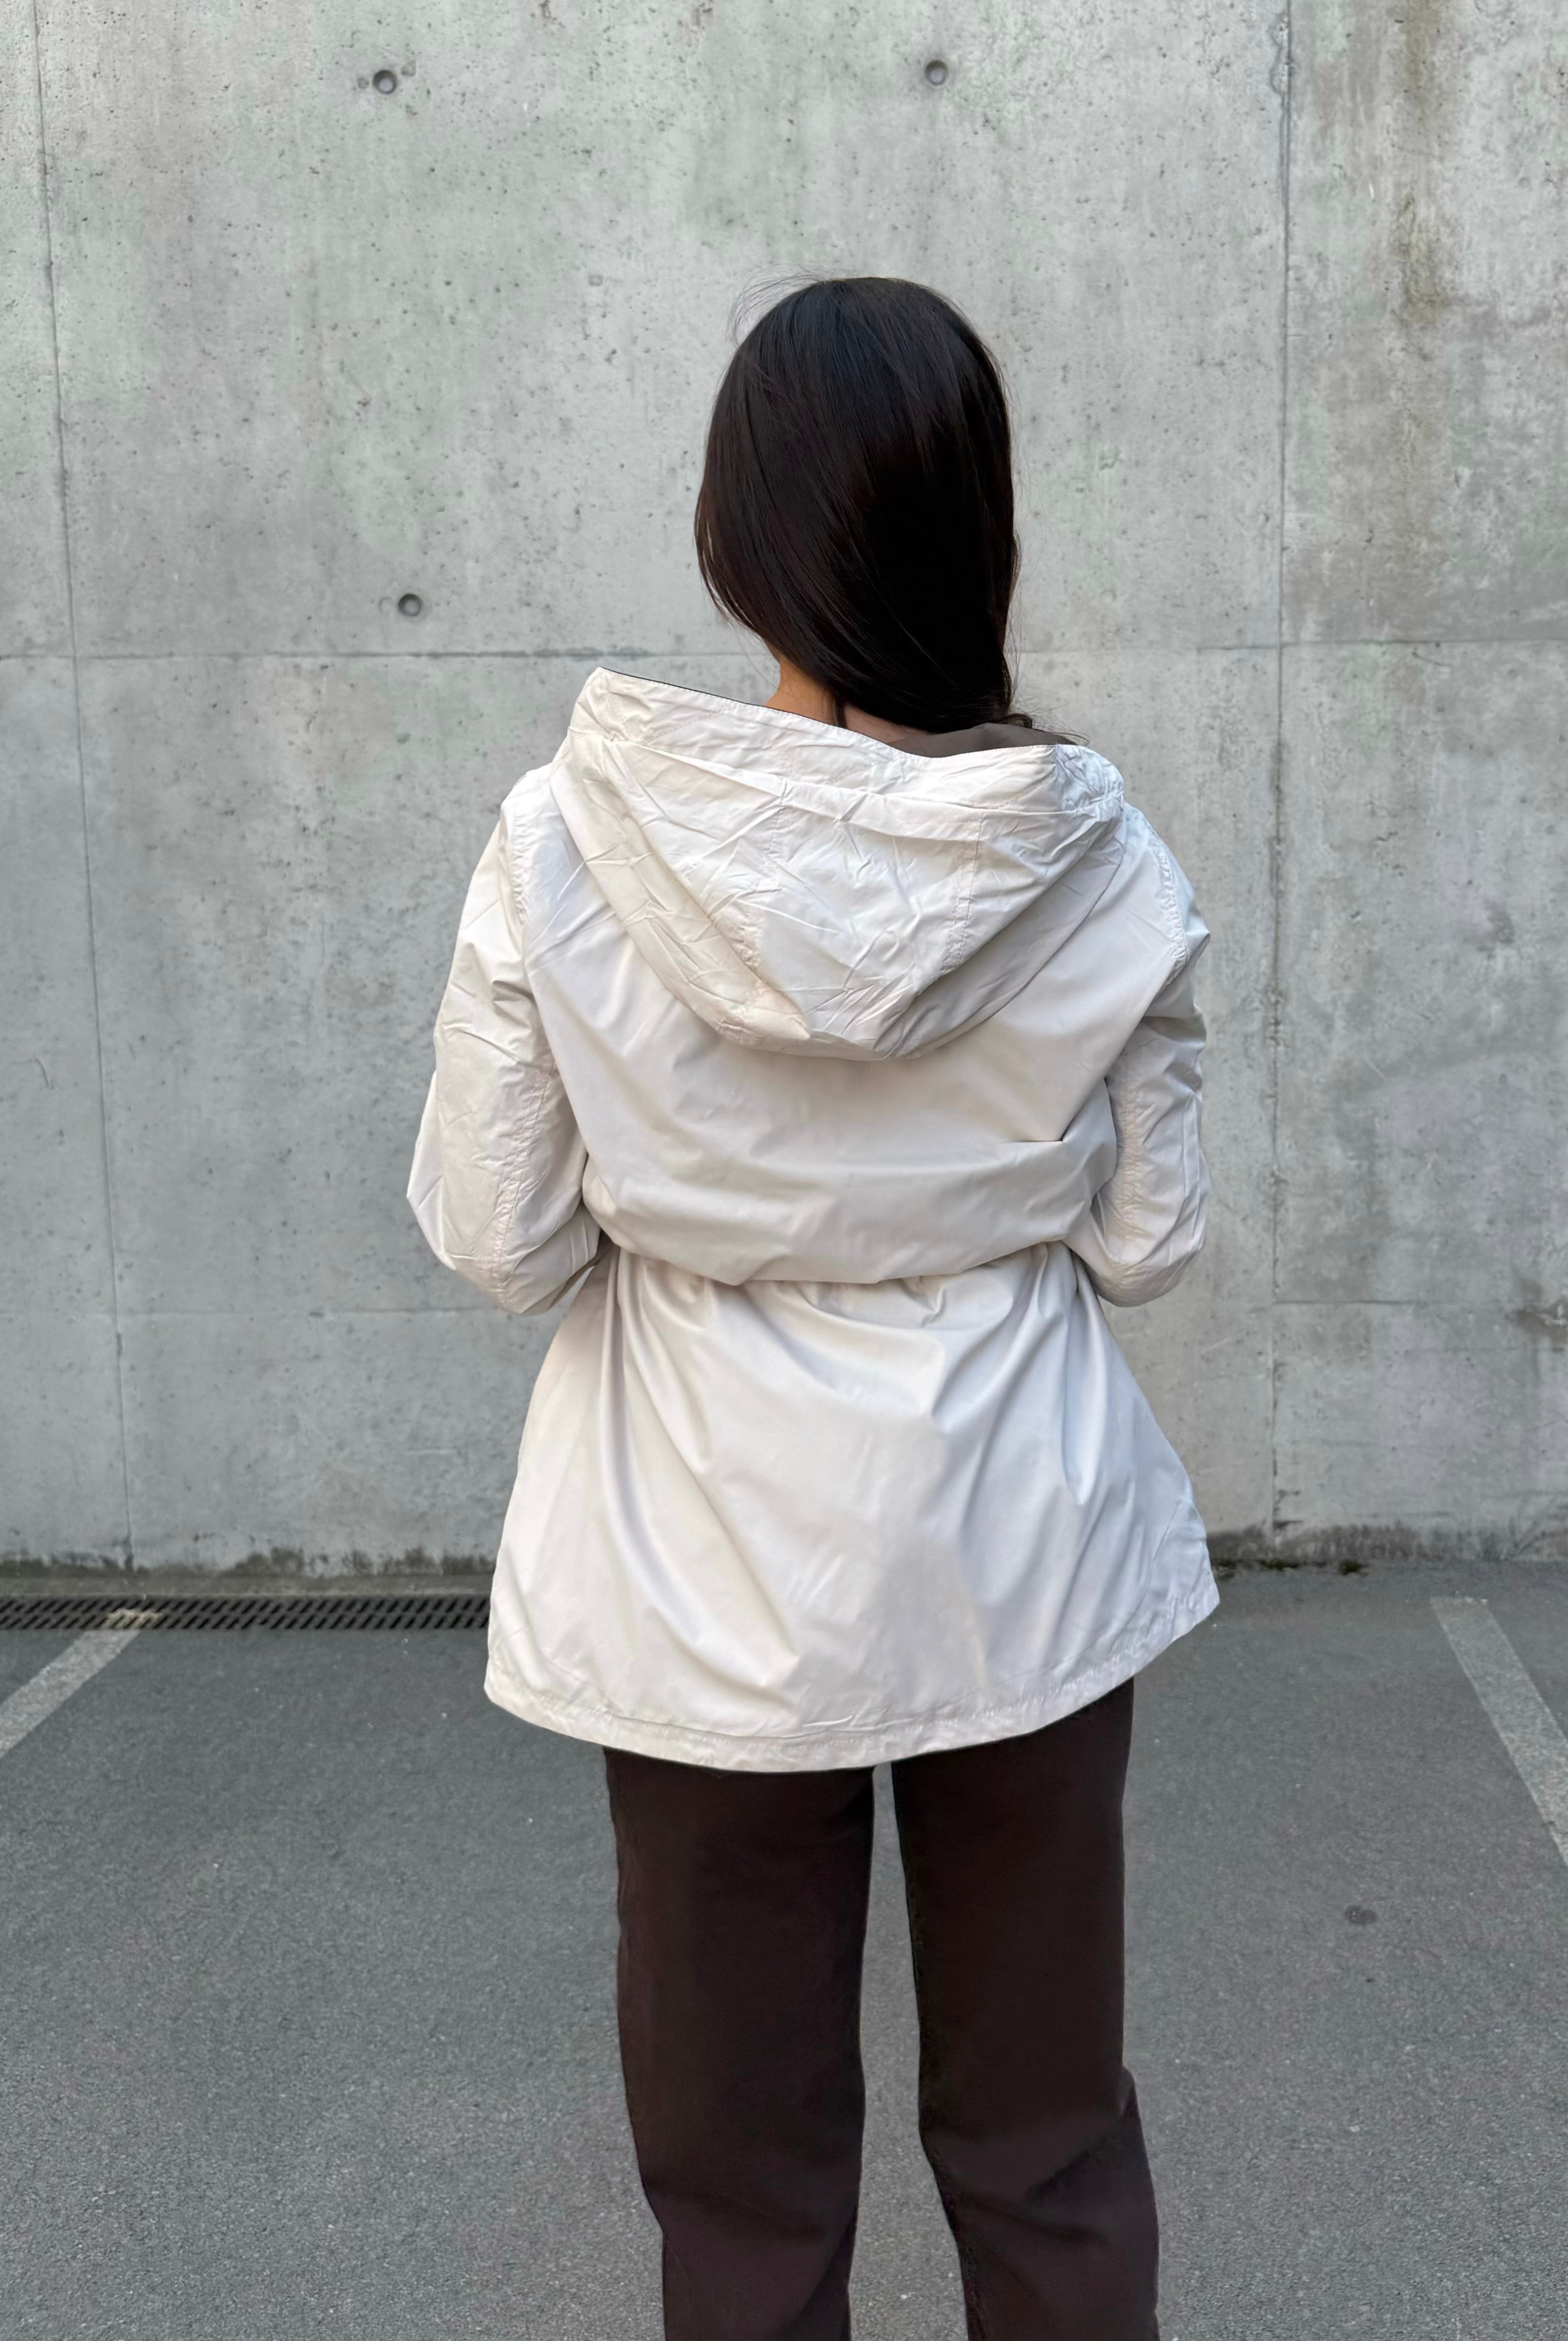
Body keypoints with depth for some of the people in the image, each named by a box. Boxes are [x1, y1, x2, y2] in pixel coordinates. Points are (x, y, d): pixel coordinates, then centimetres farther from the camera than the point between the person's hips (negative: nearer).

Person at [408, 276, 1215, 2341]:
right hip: (1023, 1561, 1)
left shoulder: (567, 846, -14)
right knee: (1046, 2136, 21)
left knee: (742, 2163, 18)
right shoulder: (1101, 866, -11)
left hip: (706, 1579, -1)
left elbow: (496, 1242, -8)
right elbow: (1146, 1242, -3)